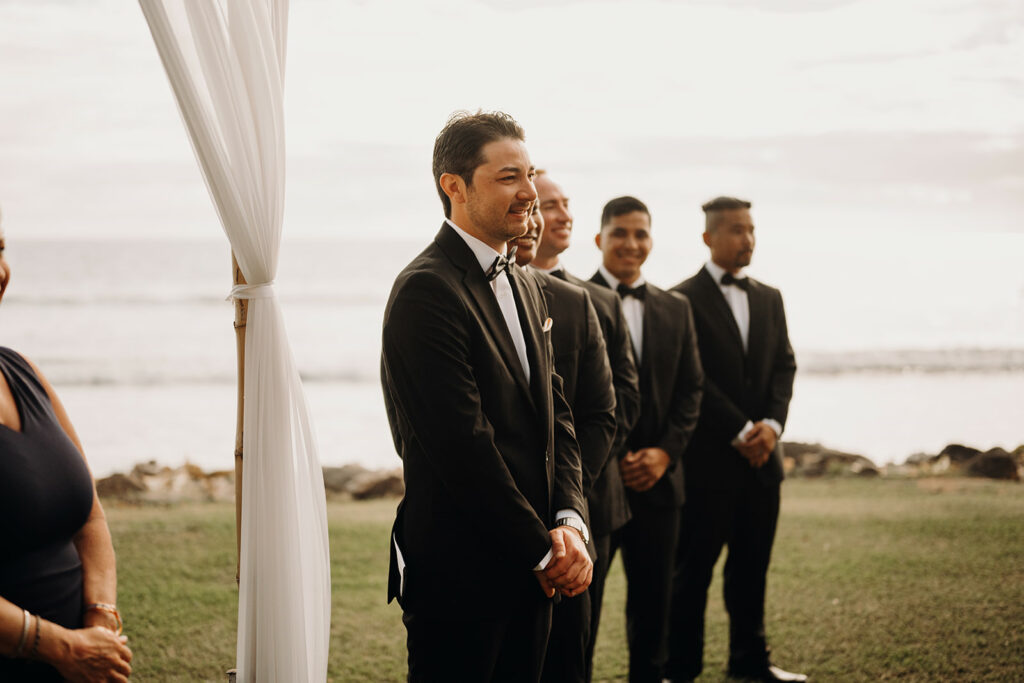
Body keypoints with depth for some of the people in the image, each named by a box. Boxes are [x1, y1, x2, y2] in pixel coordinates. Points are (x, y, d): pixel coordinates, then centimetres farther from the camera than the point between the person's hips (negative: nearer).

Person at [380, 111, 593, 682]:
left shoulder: (527, 288, 15)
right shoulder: (426, 291, -15)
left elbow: (555, 414, 13)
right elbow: (463, 445, -19)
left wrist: (569, 523, -3)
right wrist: (543, 550, -13)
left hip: (531, 573, 8)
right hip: (458, 570, -8)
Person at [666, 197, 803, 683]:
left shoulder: (769, 298, 15)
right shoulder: (683, 300, -5)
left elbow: (784, 364, 10)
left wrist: (771, 424, -6)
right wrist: (740, 432, -14)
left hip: (761, 456, 6)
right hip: (709, 456, -6)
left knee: (752, 564, 11)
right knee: (693, 566, 0)